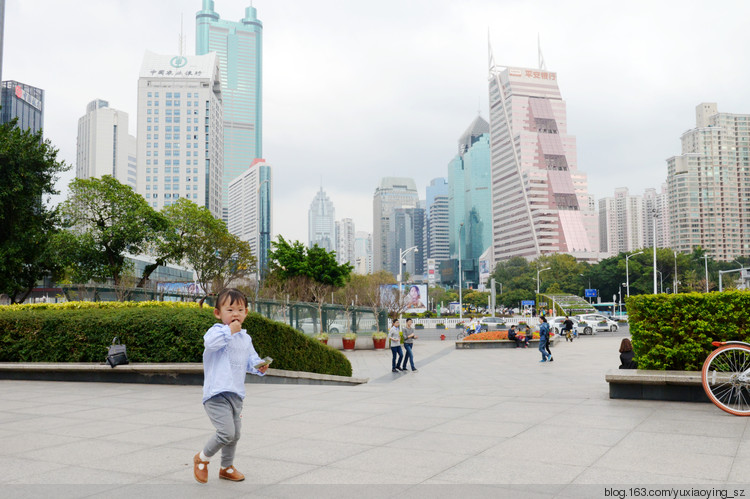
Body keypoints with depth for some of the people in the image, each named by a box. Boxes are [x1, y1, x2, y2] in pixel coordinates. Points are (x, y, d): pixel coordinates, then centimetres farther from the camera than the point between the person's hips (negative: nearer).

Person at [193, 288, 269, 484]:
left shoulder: (245, 338, 14)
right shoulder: (217, 330, -8)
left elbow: (250, 359, 21)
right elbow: (209, 342, -30)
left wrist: (259, 366, 0)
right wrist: (230, 331, -26)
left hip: (236, 394, 8)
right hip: (217, 394, -8)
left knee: (235, 435, 17)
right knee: (226, 433, -17)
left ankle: (227, 467, 39)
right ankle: (202, 458, 9)